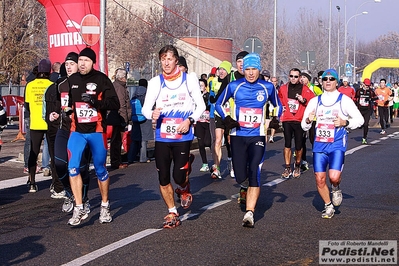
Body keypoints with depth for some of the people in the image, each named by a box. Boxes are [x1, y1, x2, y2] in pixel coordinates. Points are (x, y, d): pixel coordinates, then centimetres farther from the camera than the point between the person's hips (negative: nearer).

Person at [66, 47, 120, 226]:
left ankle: (105, 206, 26)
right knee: (73, 167, -12)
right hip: (77, 131, 3)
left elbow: (115, 104, -14)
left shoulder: (101, 79, -7)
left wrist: (96, 102, -26)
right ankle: (79, 209, -7)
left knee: (100, 169, 8)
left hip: (97, 131, -3)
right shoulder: (72, 80, 8)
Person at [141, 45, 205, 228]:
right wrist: (151, 114, -22)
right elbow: (145, 108, 1)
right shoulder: (155, 82, 4)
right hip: (162, 137, 2)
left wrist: (190, 120, -12)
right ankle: (172, 213, 22)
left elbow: (201, 105, 4)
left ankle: (184, 189, 24)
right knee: (163, 178, 4)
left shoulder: (189, 79, 0)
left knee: (179, 176, -12)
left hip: (183, 136, -2)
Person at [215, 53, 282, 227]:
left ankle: (249, 213, -15)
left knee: (254, 174, -15)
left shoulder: (268, 87, 3)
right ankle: (245, 189, 38)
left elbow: (278, 105, 19)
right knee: (240, 177, 0)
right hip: (237, 136, 1)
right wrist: (226, 119, -5)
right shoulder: (234, 86, 1)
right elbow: (219, 104, 13)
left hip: (257, 137, -1)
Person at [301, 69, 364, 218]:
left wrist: (345, 122, -15)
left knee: (334, 177, -20)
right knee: (320, 179, 1)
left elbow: (360, 119, 2)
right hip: (319, 145, 3)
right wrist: (308, 120, -13)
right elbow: (304, 126, 10)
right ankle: (328, 206, 23)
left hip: (337, 144, -3)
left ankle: (336, 188, 16)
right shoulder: (315, 101, 8)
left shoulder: (344, 100, 0)